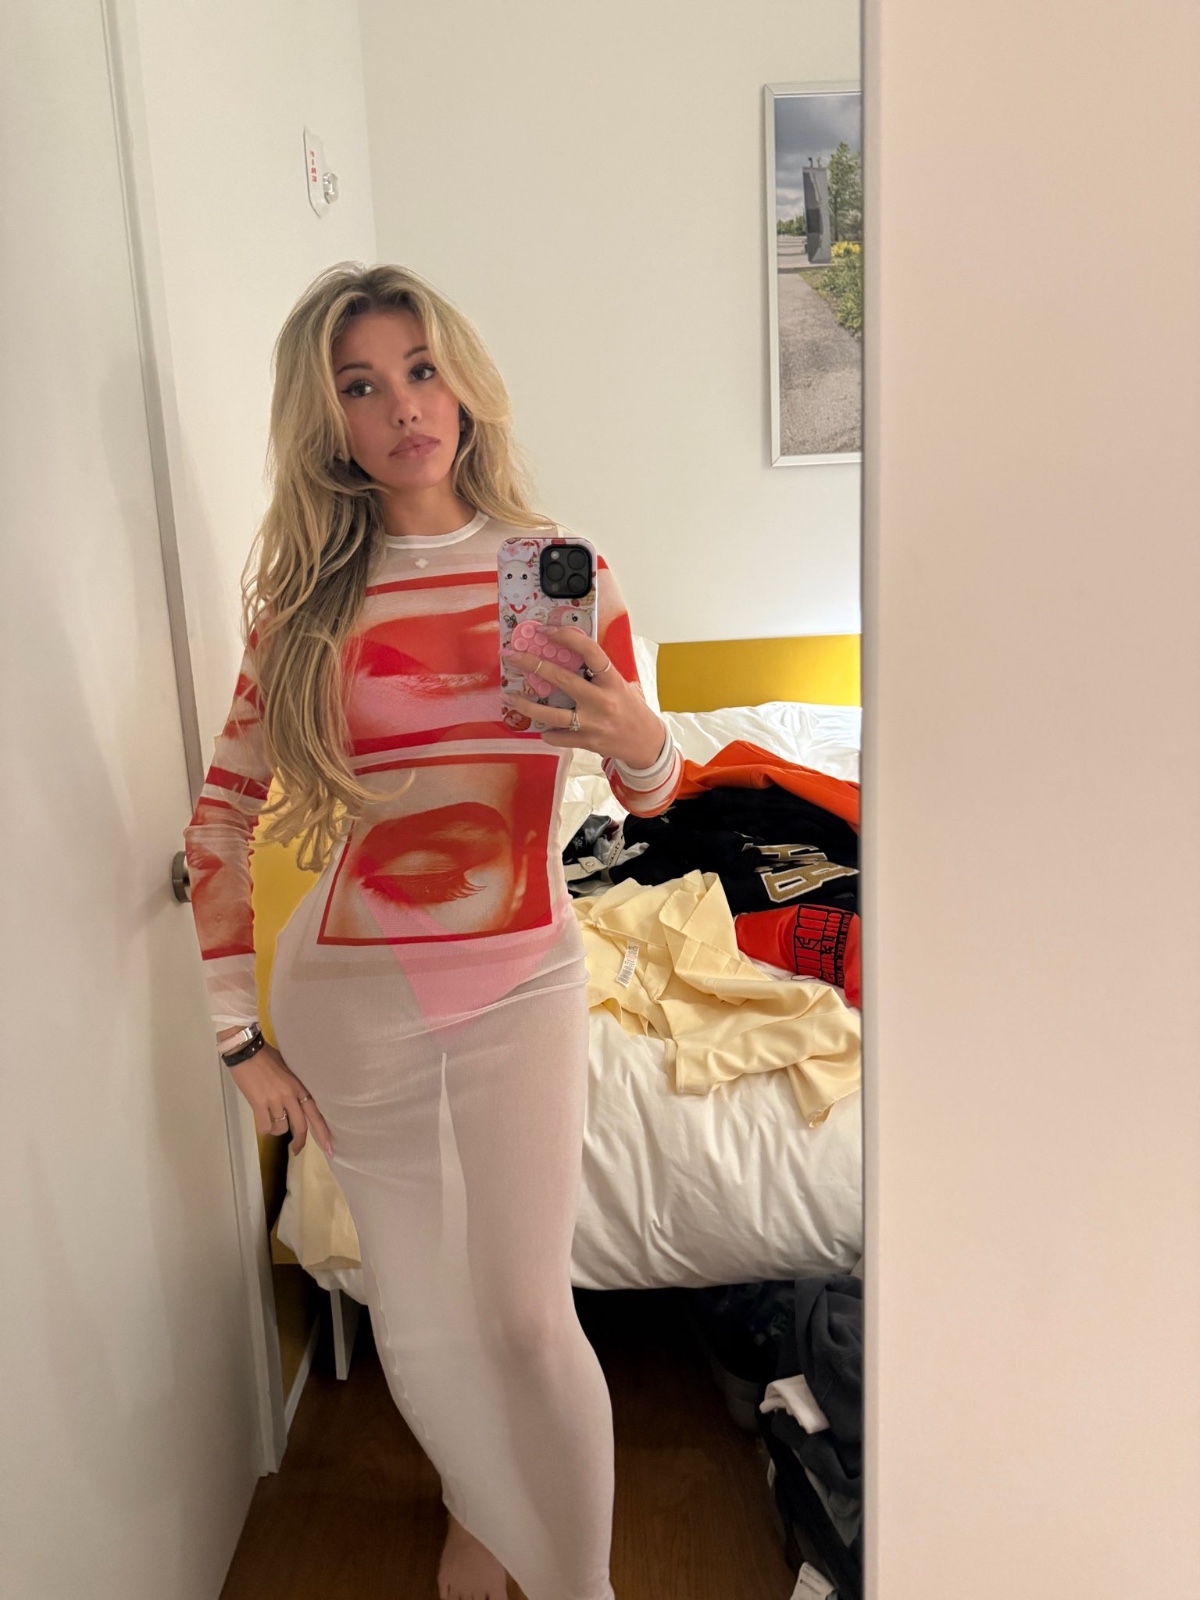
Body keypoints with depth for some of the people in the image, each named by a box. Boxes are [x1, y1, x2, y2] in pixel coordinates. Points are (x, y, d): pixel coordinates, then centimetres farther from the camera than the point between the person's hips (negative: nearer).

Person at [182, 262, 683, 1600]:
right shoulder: (303, 596, -2)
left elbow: (652, 793, 4)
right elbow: (223, 817, 1)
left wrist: (638, 741, -21)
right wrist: (241, 1034, 0)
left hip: (520, 985, -1)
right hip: (351, 998, 1)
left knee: (525, 1313, -2)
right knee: (418, 1319, 14)